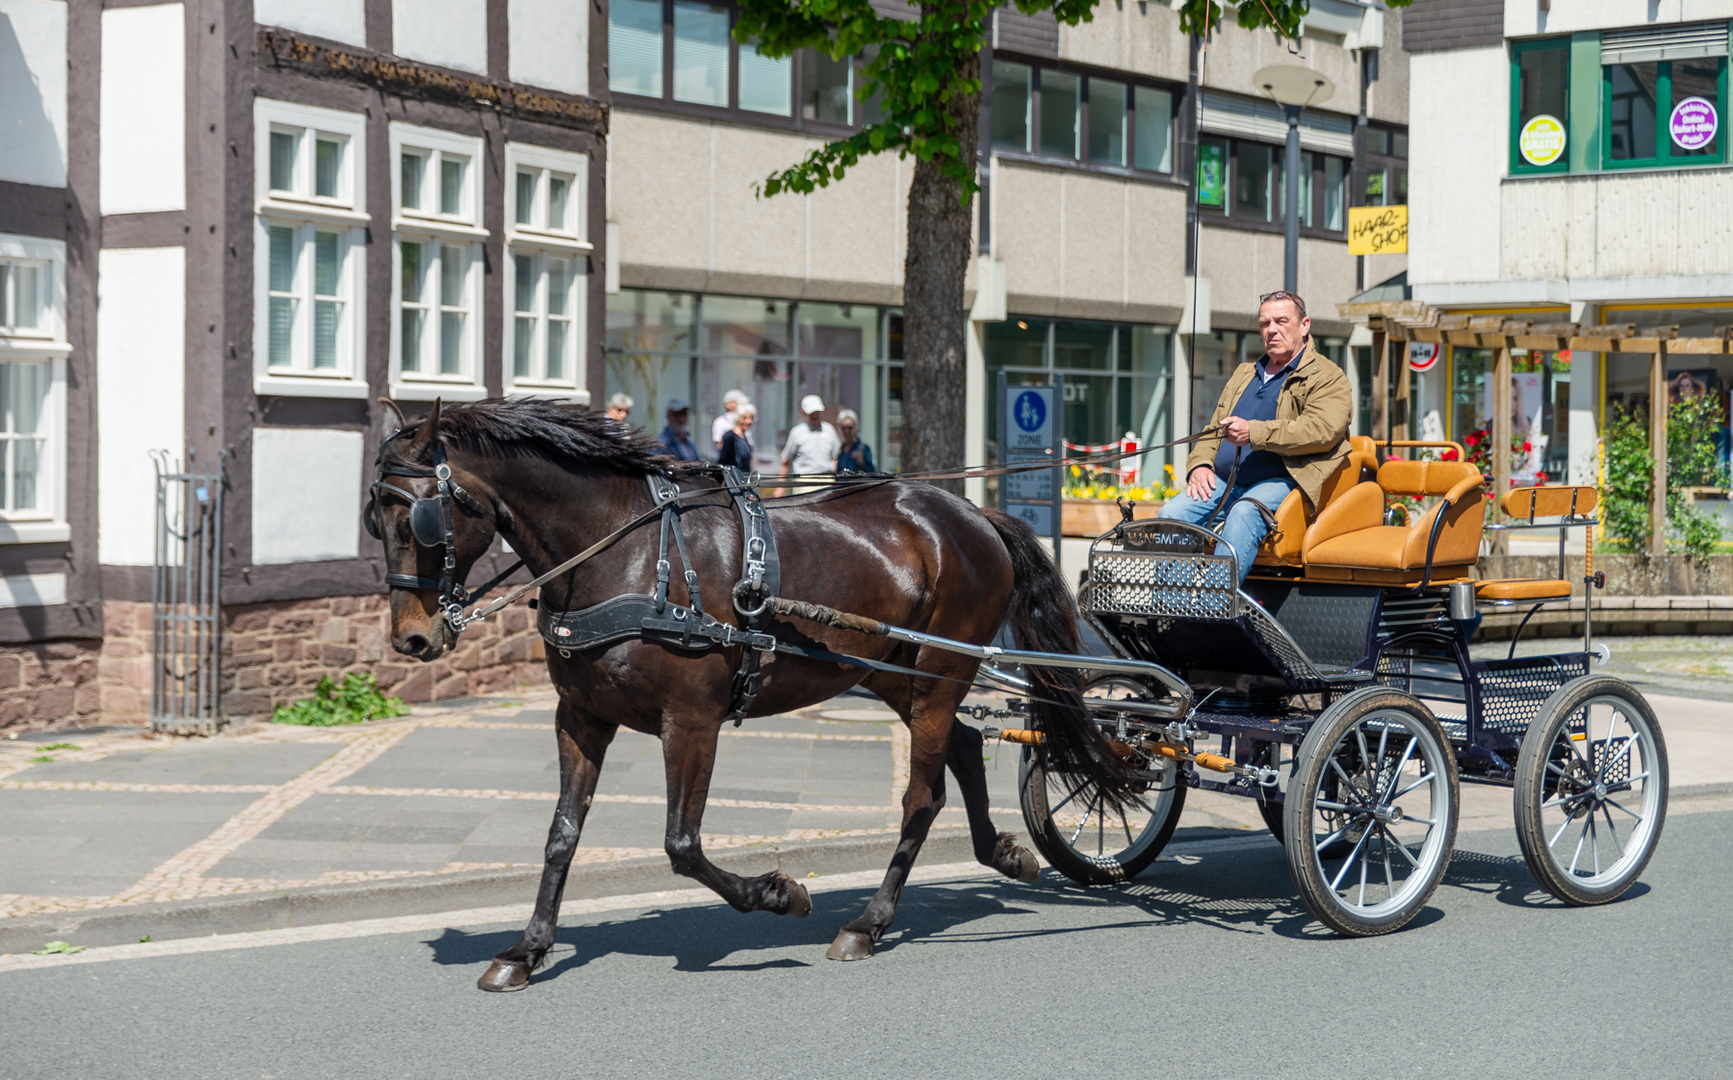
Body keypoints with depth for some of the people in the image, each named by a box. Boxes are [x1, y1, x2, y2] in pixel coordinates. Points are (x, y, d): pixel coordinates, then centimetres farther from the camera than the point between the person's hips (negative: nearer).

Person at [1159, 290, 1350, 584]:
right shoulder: (1243, 375, 29)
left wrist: (1254, 433, -21)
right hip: (1222, 481, 6)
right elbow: (1214, 427, 28)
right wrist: (1200, 464, 4)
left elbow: (1324, 430, -13)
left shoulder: (1327, 377, 5)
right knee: (1172, 514, -20)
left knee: (1244, 514, -37)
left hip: (1279, 481, -6)